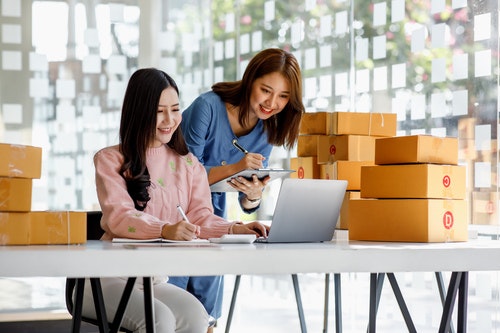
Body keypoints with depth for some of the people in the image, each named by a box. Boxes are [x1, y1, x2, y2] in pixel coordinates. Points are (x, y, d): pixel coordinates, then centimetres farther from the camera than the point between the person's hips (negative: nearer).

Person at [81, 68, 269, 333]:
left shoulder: (188, 164, 15)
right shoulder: (110, 160, -1)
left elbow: (201, 217, 2)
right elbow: (119, 216, -16)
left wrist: (235, 229, -21)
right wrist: (165, 230, -36)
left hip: (157, 279, 4)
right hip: (109, 278, -4)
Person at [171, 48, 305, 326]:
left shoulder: (267, 130, -8)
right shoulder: (208, 107, -25)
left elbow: (247, 204, -8)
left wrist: (253, 195, -33)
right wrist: (234, 168, -41)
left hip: (211, 212, 5)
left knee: (207, 308, 6)